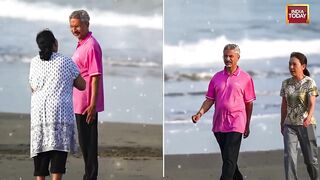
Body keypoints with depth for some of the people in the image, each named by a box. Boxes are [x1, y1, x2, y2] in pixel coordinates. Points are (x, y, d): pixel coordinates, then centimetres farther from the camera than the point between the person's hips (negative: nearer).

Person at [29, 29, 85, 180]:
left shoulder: (34, 62, 9)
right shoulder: (66, 62, 1)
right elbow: (82, 85, 9)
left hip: (38, 111, 3)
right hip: (60, 110, -3)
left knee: (40, 151, 7)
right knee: (59, 148, -4)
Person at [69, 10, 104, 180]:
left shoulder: (91, 46, -16)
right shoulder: (81, 44, 14)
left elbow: (95, 76, -20)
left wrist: (92, 104, -23)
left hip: (87, 104, -10)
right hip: (80, 103, 10)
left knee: (88, 142, -3)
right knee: (85, 142, 16)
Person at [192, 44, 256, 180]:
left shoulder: (245, 78, -1)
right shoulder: (217, 77, 9)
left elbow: (249, 103, 2)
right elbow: (210, 99, 9)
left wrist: (247, 125, 2)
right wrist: (200, 113, -7)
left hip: (235, 124, -5)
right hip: (219, 124, 5)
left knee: (229, 160, -10)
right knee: (227, 159, 15)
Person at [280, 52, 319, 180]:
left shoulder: (309, 83, -7)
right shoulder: (286, 83, 6)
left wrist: (308, 118, -34)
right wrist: (282, 123, 13)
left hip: (306, 125, -3)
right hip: (290, 125, 3)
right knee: (289, 155, -12)